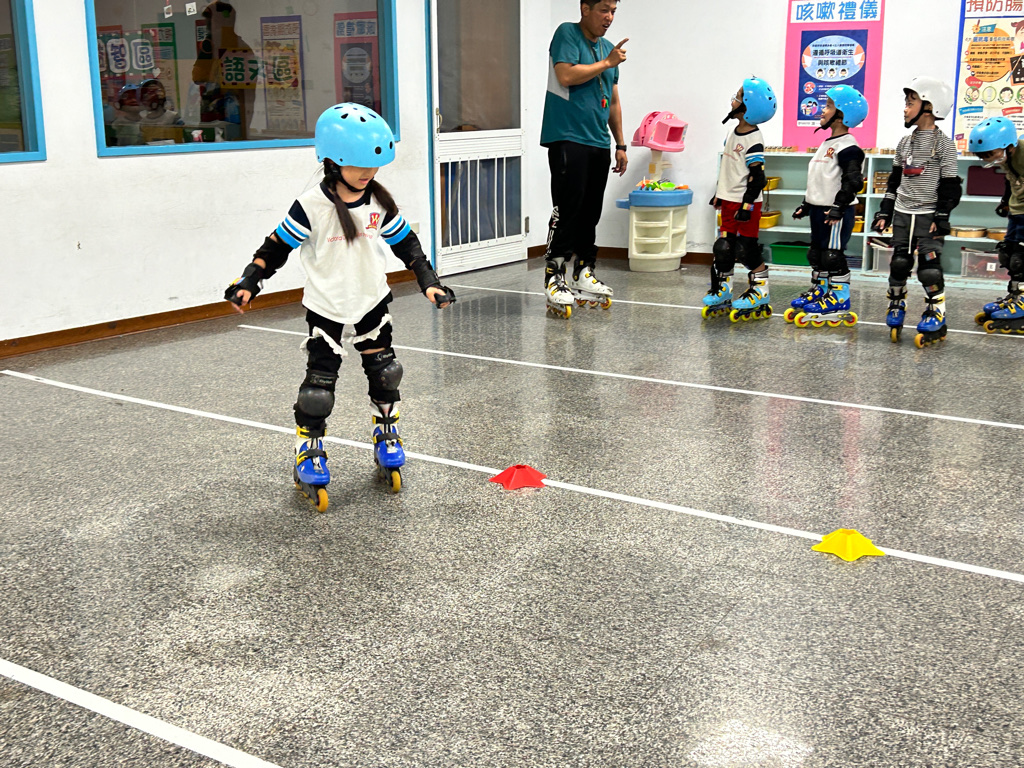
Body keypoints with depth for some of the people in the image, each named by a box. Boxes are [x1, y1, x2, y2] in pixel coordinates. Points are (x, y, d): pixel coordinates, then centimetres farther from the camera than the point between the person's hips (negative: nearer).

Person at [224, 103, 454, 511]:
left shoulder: (380, 202, -4)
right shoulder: (311, 206, -17)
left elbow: (406, 243, 7)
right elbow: (276, 247, -9)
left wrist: (429, 282, 0)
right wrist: (248, 283, -18)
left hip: (372, 302, 4)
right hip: (326, 309, -4)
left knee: (384, 372, 11)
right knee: (319, 382, -2)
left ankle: (387, 435, 31)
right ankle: (308, 450, 15)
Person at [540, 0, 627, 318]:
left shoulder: (609, 49, 19)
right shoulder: (567, 34, -2)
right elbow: (566, 75, -18)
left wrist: (620, 144, 21)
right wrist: (607, 63, -9)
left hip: (598, 143, 7)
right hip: (567, 138, -7)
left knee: (590, 212, 8)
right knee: (567, 207, -13)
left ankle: (583, 274, 17)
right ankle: (554, 277, -8)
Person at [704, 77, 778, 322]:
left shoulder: (753, 142, -19)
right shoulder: (734, 132, 9)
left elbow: (758, 178, -19)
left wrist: (747, 205, -20)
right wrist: (719, 193, 24)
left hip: (745, 204, -9)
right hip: (729, 201, 9)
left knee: (747, 249, -3)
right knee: (724, 247, 12)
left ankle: (760, 293, 9)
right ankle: (722, 291, 22)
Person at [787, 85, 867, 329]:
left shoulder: (848, 148, -15)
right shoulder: (827, 144, 16)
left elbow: (853, 180, -22)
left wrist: (839, 207, -24)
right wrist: (807, 204, 22)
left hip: (836, 214, -10)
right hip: (819, 209, 10)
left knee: (833, 256, -7)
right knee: (817, 253, 16)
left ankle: (839, 302, -2)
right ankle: (819, 292, 27)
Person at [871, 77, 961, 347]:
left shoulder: (943, 144, -6)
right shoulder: (904, 143, 11)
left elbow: (950, 185, -8)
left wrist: (942, 218, -13)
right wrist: (884, 212, 12)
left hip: (928, 216, -5)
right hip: (902, 214, 5)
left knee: (929, 267, -8)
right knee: (898, 264, 5)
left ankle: (936, 317, 2)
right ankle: (896, 309, 20)